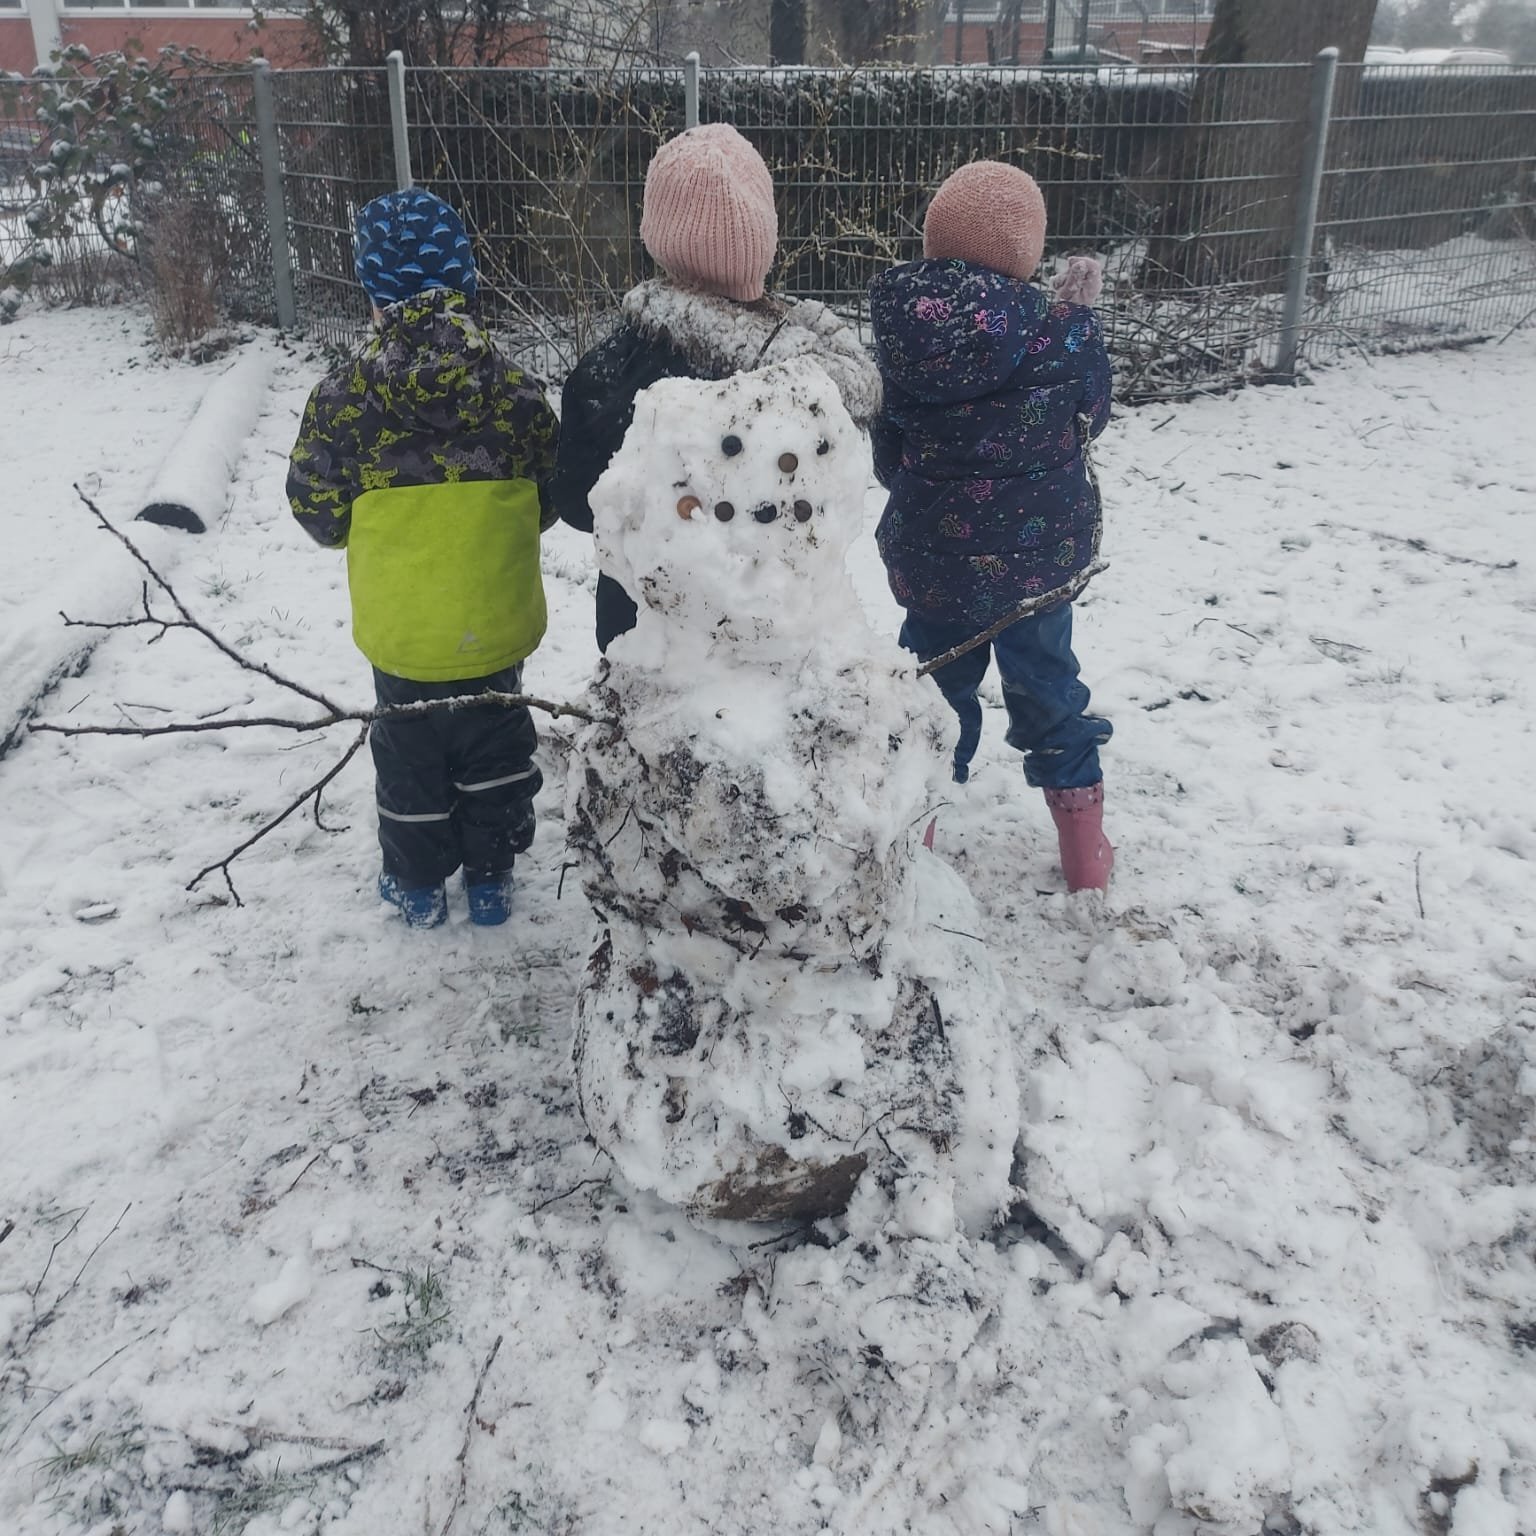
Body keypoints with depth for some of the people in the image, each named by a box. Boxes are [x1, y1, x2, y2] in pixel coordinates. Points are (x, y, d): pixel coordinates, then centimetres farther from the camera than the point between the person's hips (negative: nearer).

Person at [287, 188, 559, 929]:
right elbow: (548, 503, -2)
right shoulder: (513, 391, -12)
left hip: (401, 626, -1)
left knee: (411, 748, 19)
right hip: (496, 621, 1)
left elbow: (318, 512, -6)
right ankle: (491, 876, 32)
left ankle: (418, 885, 32)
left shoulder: (341, 397, -14)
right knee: (494, 741, 20)